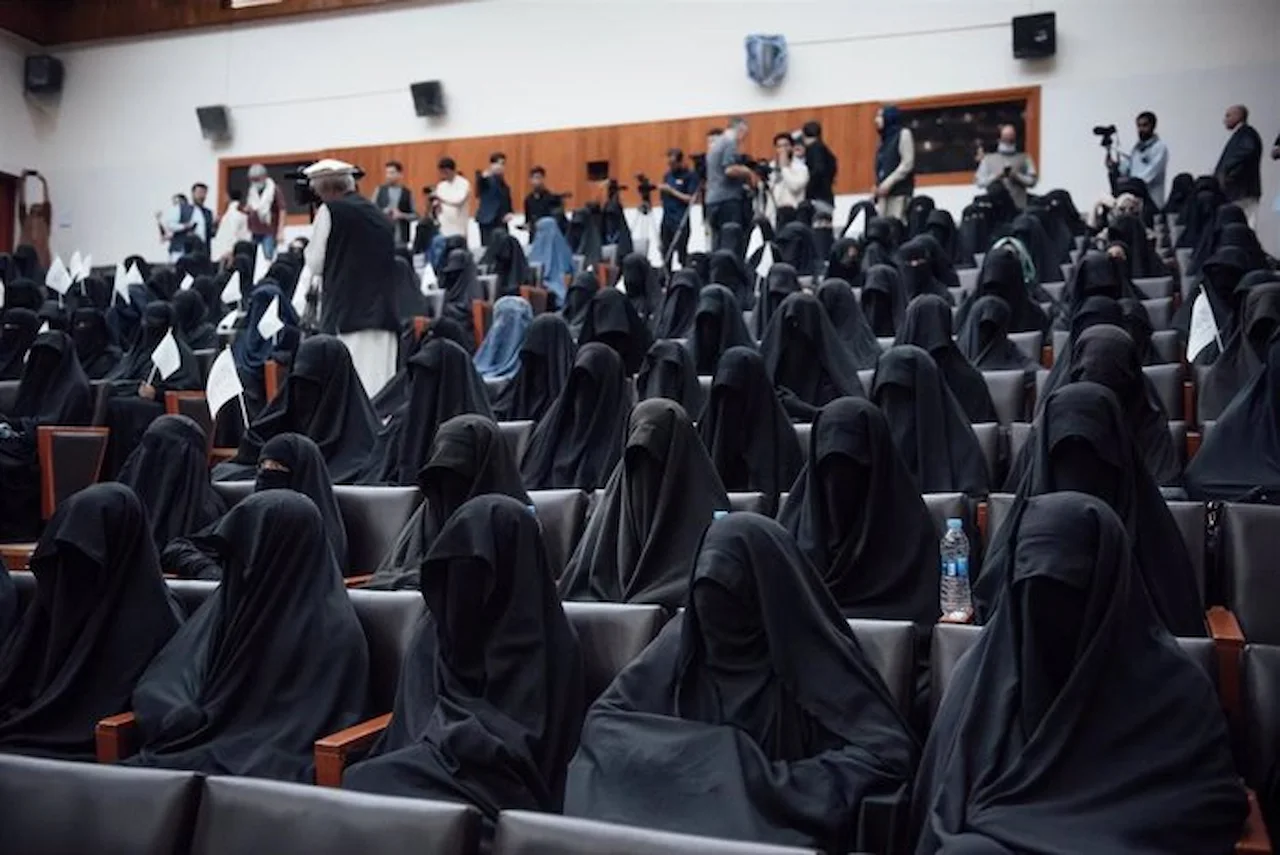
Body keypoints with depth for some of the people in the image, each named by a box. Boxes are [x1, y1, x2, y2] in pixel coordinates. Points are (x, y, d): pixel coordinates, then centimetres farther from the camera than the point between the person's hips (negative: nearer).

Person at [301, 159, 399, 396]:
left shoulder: (330, 210, -3)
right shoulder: (377, 213, 15)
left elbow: (316, 263, 1)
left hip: (346, 314, -6)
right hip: (382, 312, 6)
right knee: (377, 383, 3)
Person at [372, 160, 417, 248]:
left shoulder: (407, 193, 4)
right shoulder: (380, 190, 6)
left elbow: (415, 215, 4)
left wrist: (401, 215, -13)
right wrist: (382, 212, -12)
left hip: (400, 237, 0)